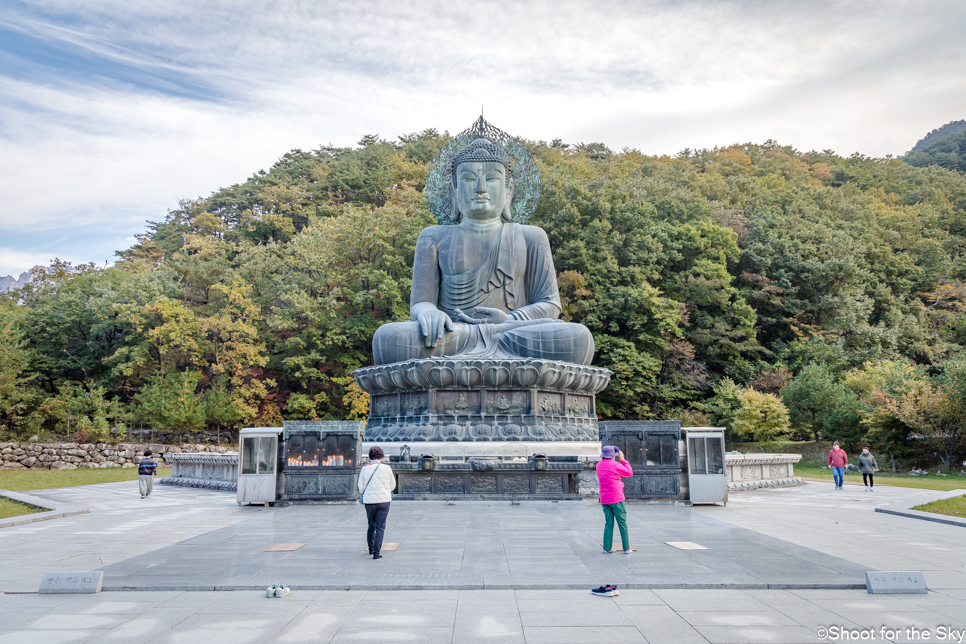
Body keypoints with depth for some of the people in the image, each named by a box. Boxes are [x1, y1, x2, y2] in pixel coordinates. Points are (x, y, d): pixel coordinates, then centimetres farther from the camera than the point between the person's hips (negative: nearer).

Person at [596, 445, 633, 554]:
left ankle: (607, 548, 7)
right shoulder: (615, 465, -14)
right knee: (622, 523, 3)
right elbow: (629, 473, -1)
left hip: (604, 499, 6)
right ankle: (626, 548, 7)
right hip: (616, 498, -6)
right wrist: (622, 460, 5)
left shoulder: (599, 466, 7)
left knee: (609, 523, 10)